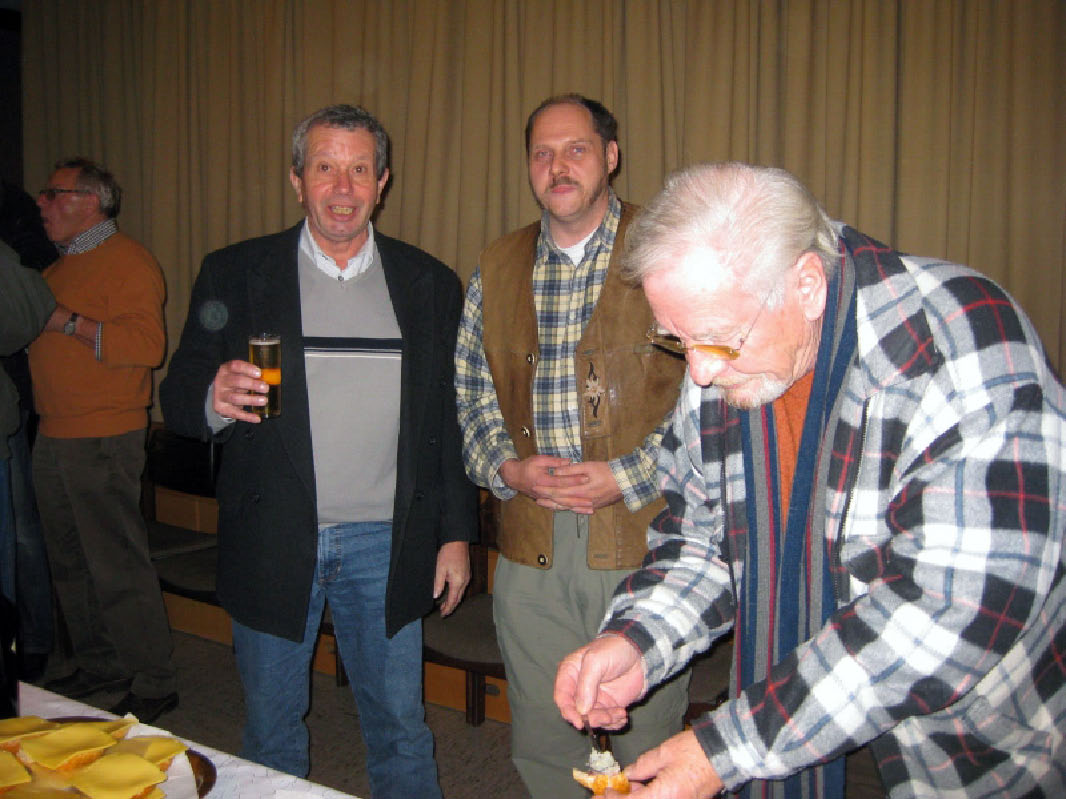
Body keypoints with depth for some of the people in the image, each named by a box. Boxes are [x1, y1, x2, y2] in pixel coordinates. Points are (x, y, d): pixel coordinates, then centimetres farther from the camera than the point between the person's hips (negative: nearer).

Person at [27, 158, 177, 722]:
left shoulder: (126, 259, -9)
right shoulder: (61, 266, 19)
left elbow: (147, 344, -23)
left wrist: (69, 322, -20)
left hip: (104, 439, -9)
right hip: (53, 436, 9)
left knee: (118, 567, -6)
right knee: (69, 563, 15)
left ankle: (154, 684, 4)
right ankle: (99, 666, 28)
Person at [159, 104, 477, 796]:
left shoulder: (429, 283, 4)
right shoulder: (236, 274, 1)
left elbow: (451, 418, 6)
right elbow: (179, 400, 1)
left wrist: (457, 533, 3)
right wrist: (215, 401, -23)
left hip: (386, 544, 1)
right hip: (271, 543, 0)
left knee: (401, 727, 12)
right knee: (271, 732, 15)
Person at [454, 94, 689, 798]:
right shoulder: (497, 267, 11)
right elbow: (473, 390, 13)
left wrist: (627, 476, -14)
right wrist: (506, 466, -4)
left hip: (643, 535, -3)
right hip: (530, 540, 4)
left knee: (647, 736, 10)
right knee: (540, 735, 16)